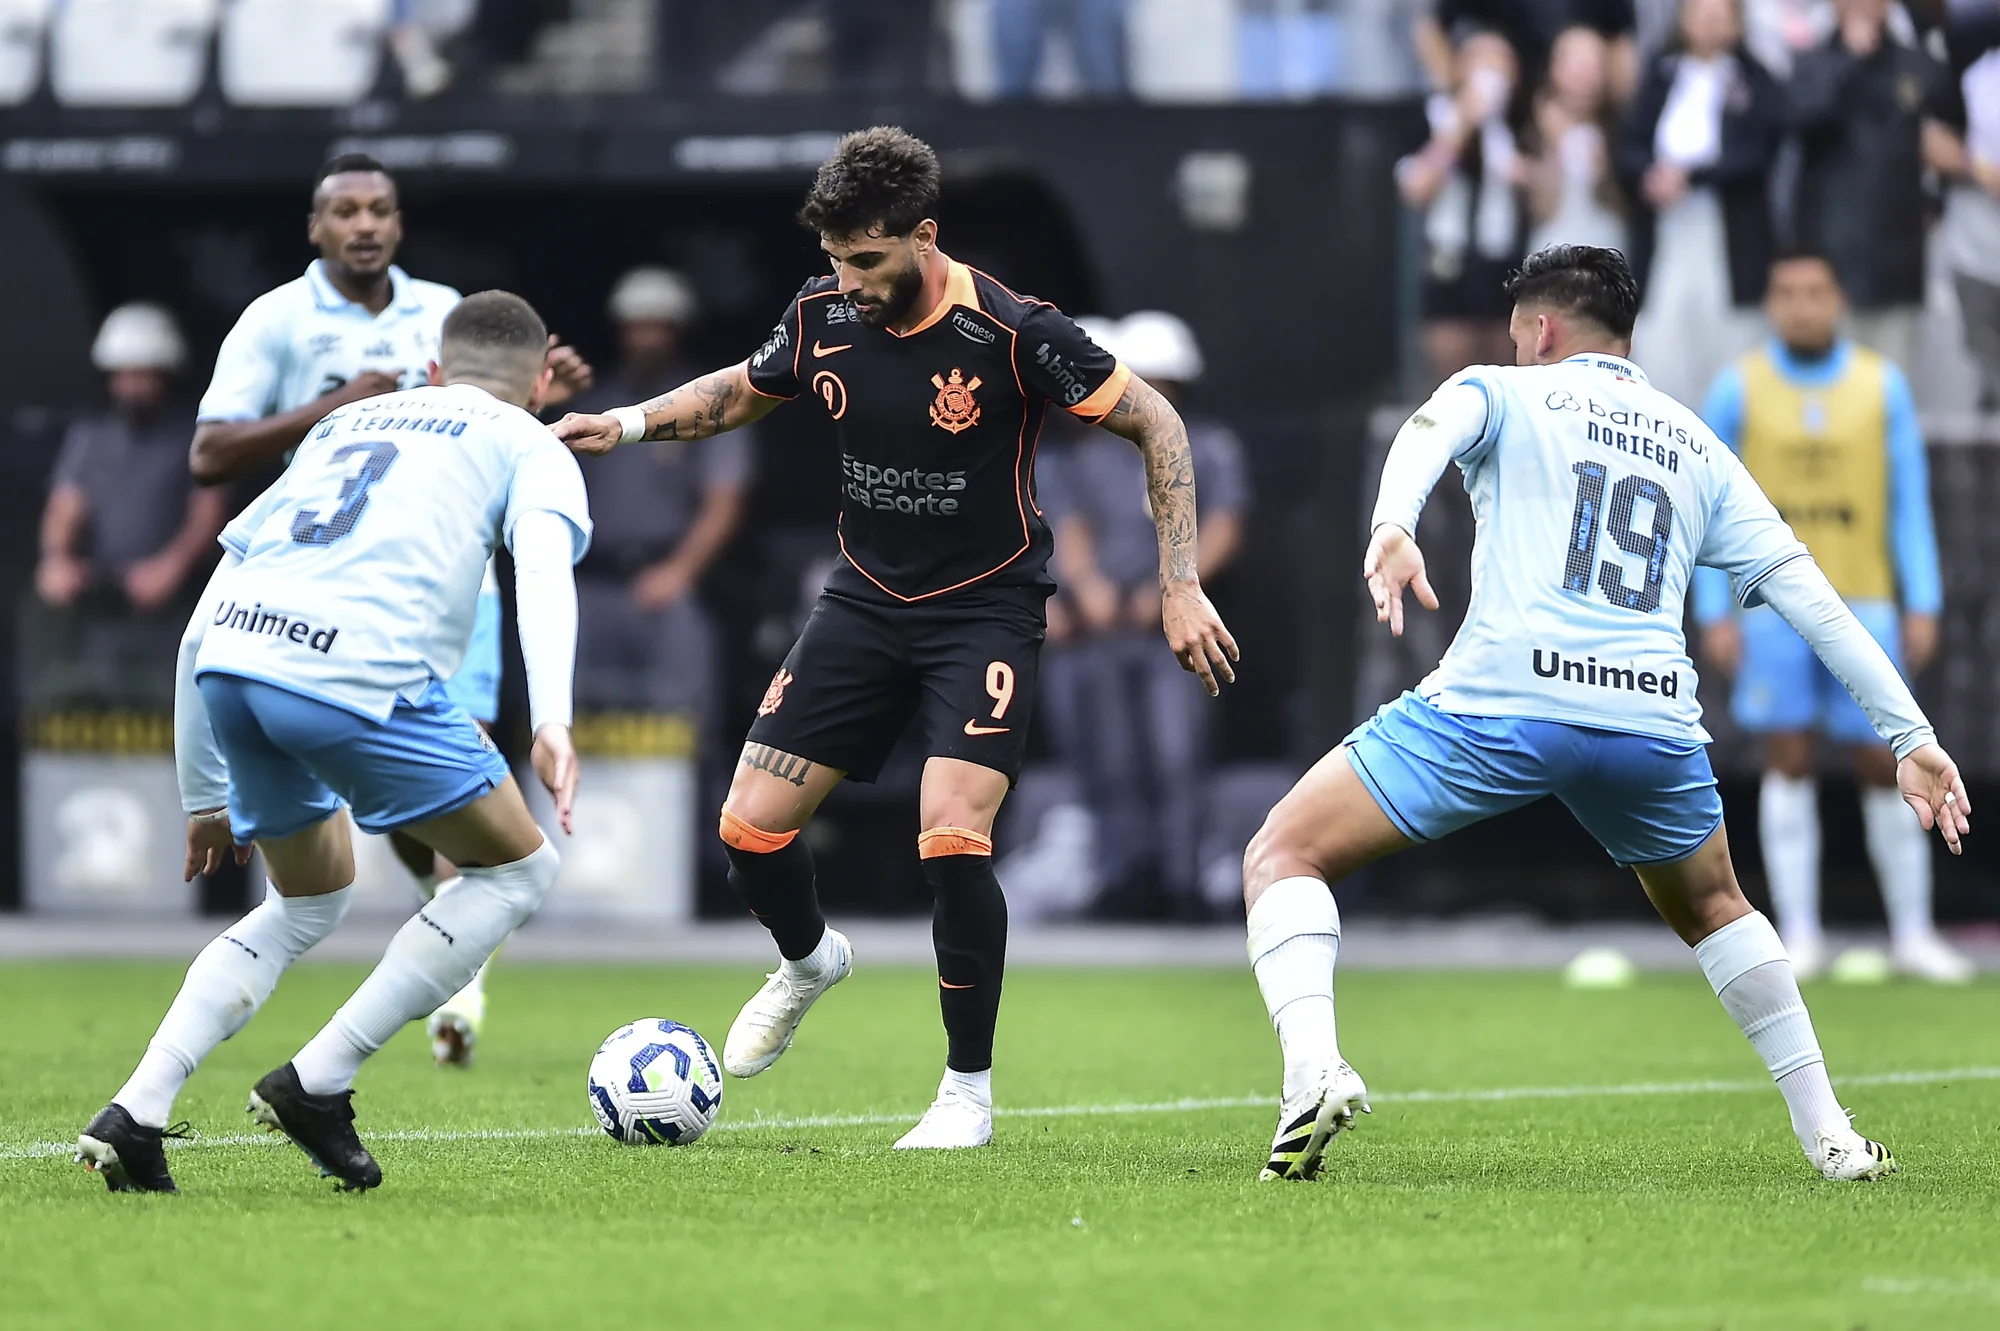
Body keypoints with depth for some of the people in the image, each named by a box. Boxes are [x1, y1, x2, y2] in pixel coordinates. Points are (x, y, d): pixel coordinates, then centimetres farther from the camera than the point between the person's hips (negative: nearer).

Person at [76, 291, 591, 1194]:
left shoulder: (345, 425, 35)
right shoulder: (528, 446, 20)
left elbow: (198, 631, 32)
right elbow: (544, 567, -5)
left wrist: (205, 797, 39)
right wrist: (552, 723, -19)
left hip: (227, 659, 6)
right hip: (361, 671, -6)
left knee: (312, 901, 27)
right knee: (517, 871, 14)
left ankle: (134, 1113, 12)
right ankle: (318, 1086, 6)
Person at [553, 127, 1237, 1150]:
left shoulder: (1012, 334, -21)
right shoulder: (823, 316, -5)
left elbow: (1155, 425, -12)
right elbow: (743, 390, 17)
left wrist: (1180, 586, -15)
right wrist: (632, 422, 1)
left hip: (985, 610, -5)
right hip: (864, 601, 5)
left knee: (952, 835, -23)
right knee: (751, 826, -2)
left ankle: (969, 1088, -4)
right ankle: (807, 962, 34)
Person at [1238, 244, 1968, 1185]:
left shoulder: (1502, 393, 17)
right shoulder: (1701, 451, 26)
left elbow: (1427, 434, -8)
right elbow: (1810, 597, 19)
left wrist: (1392, 527, -29)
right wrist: (1910, 734, 19)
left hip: (1499, 702, -4)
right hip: (1654, 720, 4)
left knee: (1282, 855, 7)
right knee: (1711, 911, 33)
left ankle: (1313, 1067, -18)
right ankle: (1829, 1135, 27)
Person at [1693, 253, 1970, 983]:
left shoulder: (1882, 384, 3)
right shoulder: (1739, 388, 0)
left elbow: (1910, 502, 4)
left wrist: (1923, 605, -2)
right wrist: (1713, 614, -5)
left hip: (1863, 606, 1)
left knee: (1883, 766, 1)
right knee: (1789, 764, -3)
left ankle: (1913, 935, 9)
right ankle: (1799, 937, 0)